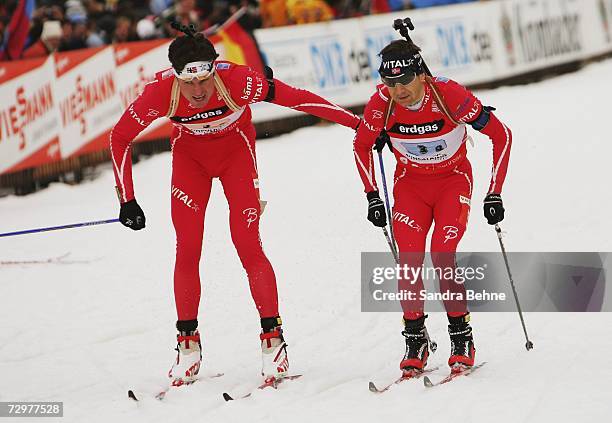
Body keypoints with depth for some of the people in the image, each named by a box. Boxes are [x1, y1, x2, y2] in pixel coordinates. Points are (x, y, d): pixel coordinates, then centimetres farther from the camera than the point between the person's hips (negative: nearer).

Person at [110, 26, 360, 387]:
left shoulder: (238, 81, -36)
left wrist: (359, 123, -22)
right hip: (190, 156, 2)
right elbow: (120, 138, -16)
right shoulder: (161, 92, -31)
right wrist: (127, 200, -15)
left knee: (249, 247, -12)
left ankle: (273, 339, -3)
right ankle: (188, 346, 8)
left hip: (236, 151, -2)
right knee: (187, 251, -5)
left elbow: (297, 98, -27)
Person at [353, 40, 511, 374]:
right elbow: (361, 146, 1)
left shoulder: (449, 95, -29)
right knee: (409, 259, -16)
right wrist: (372, 197, -3)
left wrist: (495, 194, -17)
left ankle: (462, 337, -3)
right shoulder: (381, 104, -21)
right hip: (410, 183, 2)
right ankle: (415, 341, -1)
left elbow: (501, 135, -18)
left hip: (453, 180, -2)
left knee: (442, 258, -19)